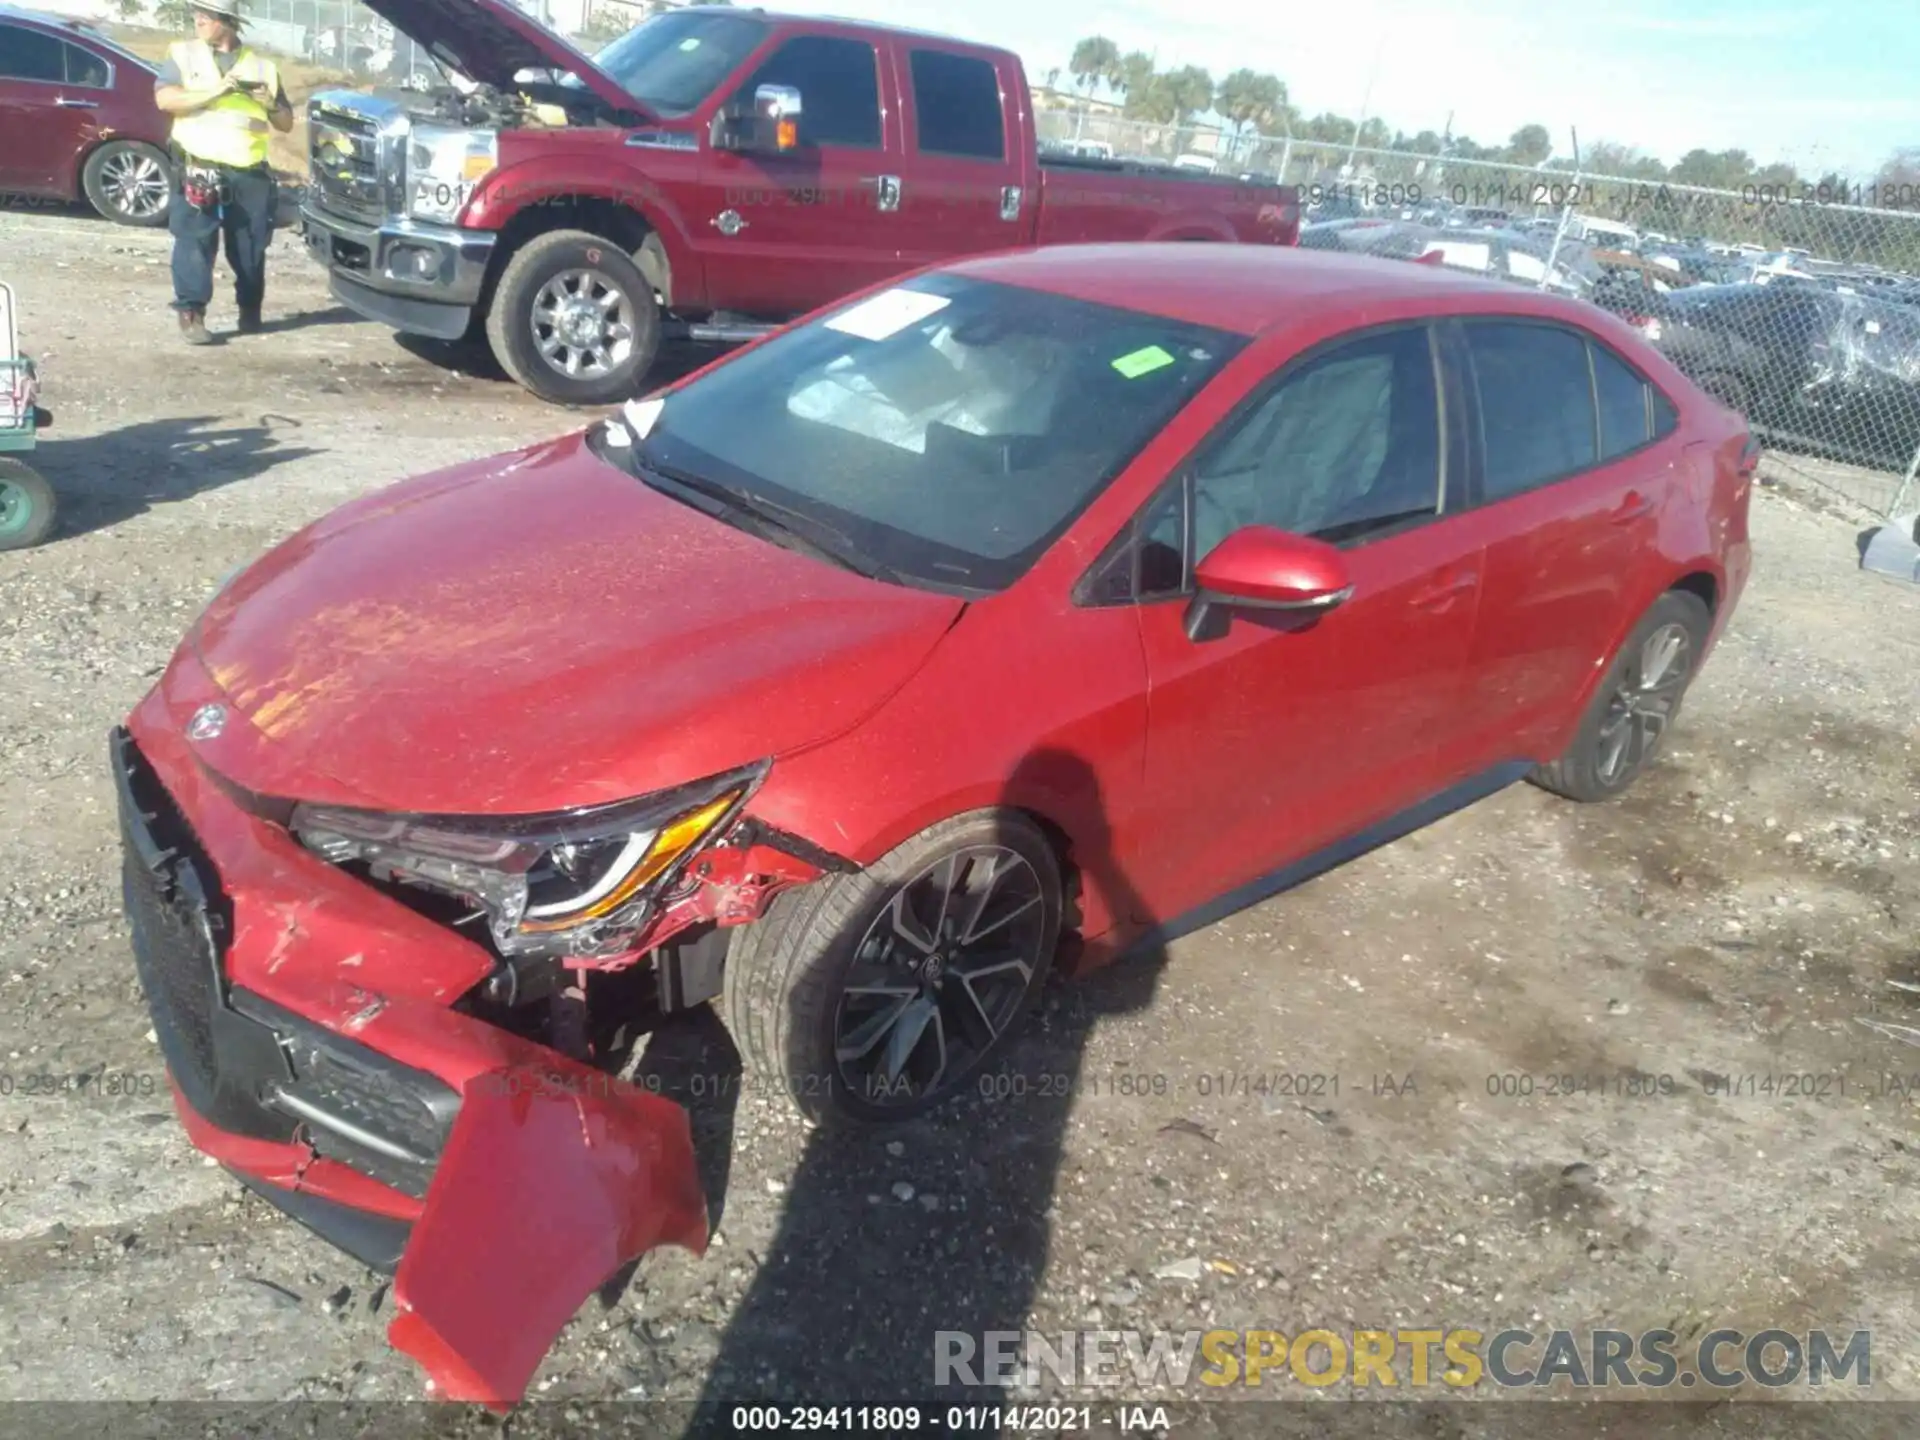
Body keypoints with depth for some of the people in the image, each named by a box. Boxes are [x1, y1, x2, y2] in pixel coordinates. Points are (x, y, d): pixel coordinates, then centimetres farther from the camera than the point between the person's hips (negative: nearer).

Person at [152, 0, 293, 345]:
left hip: (249, 173, 2)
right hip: (199, 169, -2)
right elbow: (165, 99, -6)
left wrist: (271, 104, -6)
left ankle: (250, 310, 23)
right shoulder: (183, 53, 9)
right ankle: (191, 315, -6)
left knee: (251, 247, 7)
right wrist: (216, 91, -14)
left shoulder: (261, 66, 14)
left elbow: (286, 124, 16)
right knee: (194, 243, -7)